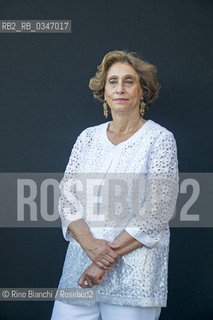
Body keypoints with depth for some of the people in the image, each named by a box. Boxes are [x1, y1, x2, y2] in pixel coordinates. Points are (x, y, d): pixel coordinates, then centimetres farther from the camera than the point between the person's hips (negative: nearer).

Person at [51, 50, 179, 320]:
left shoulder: (159, 139, -3)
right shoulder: (88, 137, 9)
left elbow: (158, 211, -11)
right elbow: (67, 196, 4)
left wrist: (108, 258, -14)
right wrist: (90, 243, -14)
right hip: (80, 266, 3)